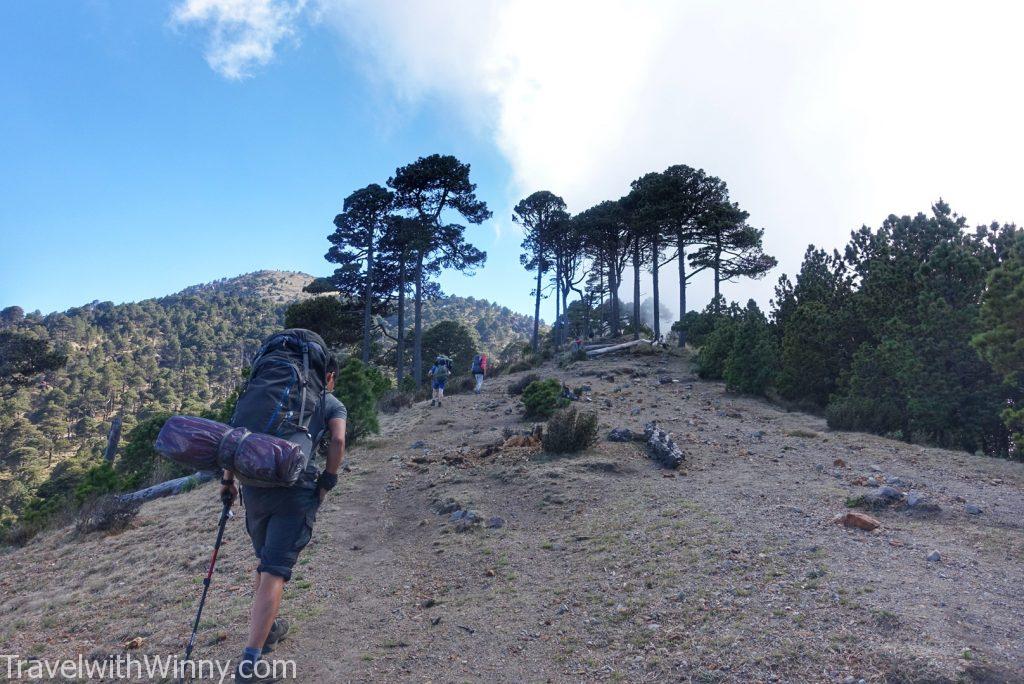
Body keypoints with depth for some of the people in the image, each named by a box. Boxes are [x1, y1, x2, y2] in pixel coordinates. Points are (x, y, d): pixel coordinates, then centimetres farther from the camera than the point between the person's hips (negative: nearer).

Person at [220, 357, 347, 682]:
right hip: (296, 488, -4)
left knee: (266, 562, 25)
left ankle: (267, 628, 41)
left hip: (254, 484, 5)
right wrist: (326, 483, 4)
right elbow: (337, 441, -5)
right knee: (274, 572, -2)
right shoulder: (333, 404, 13)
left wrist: (227, 478, 18)